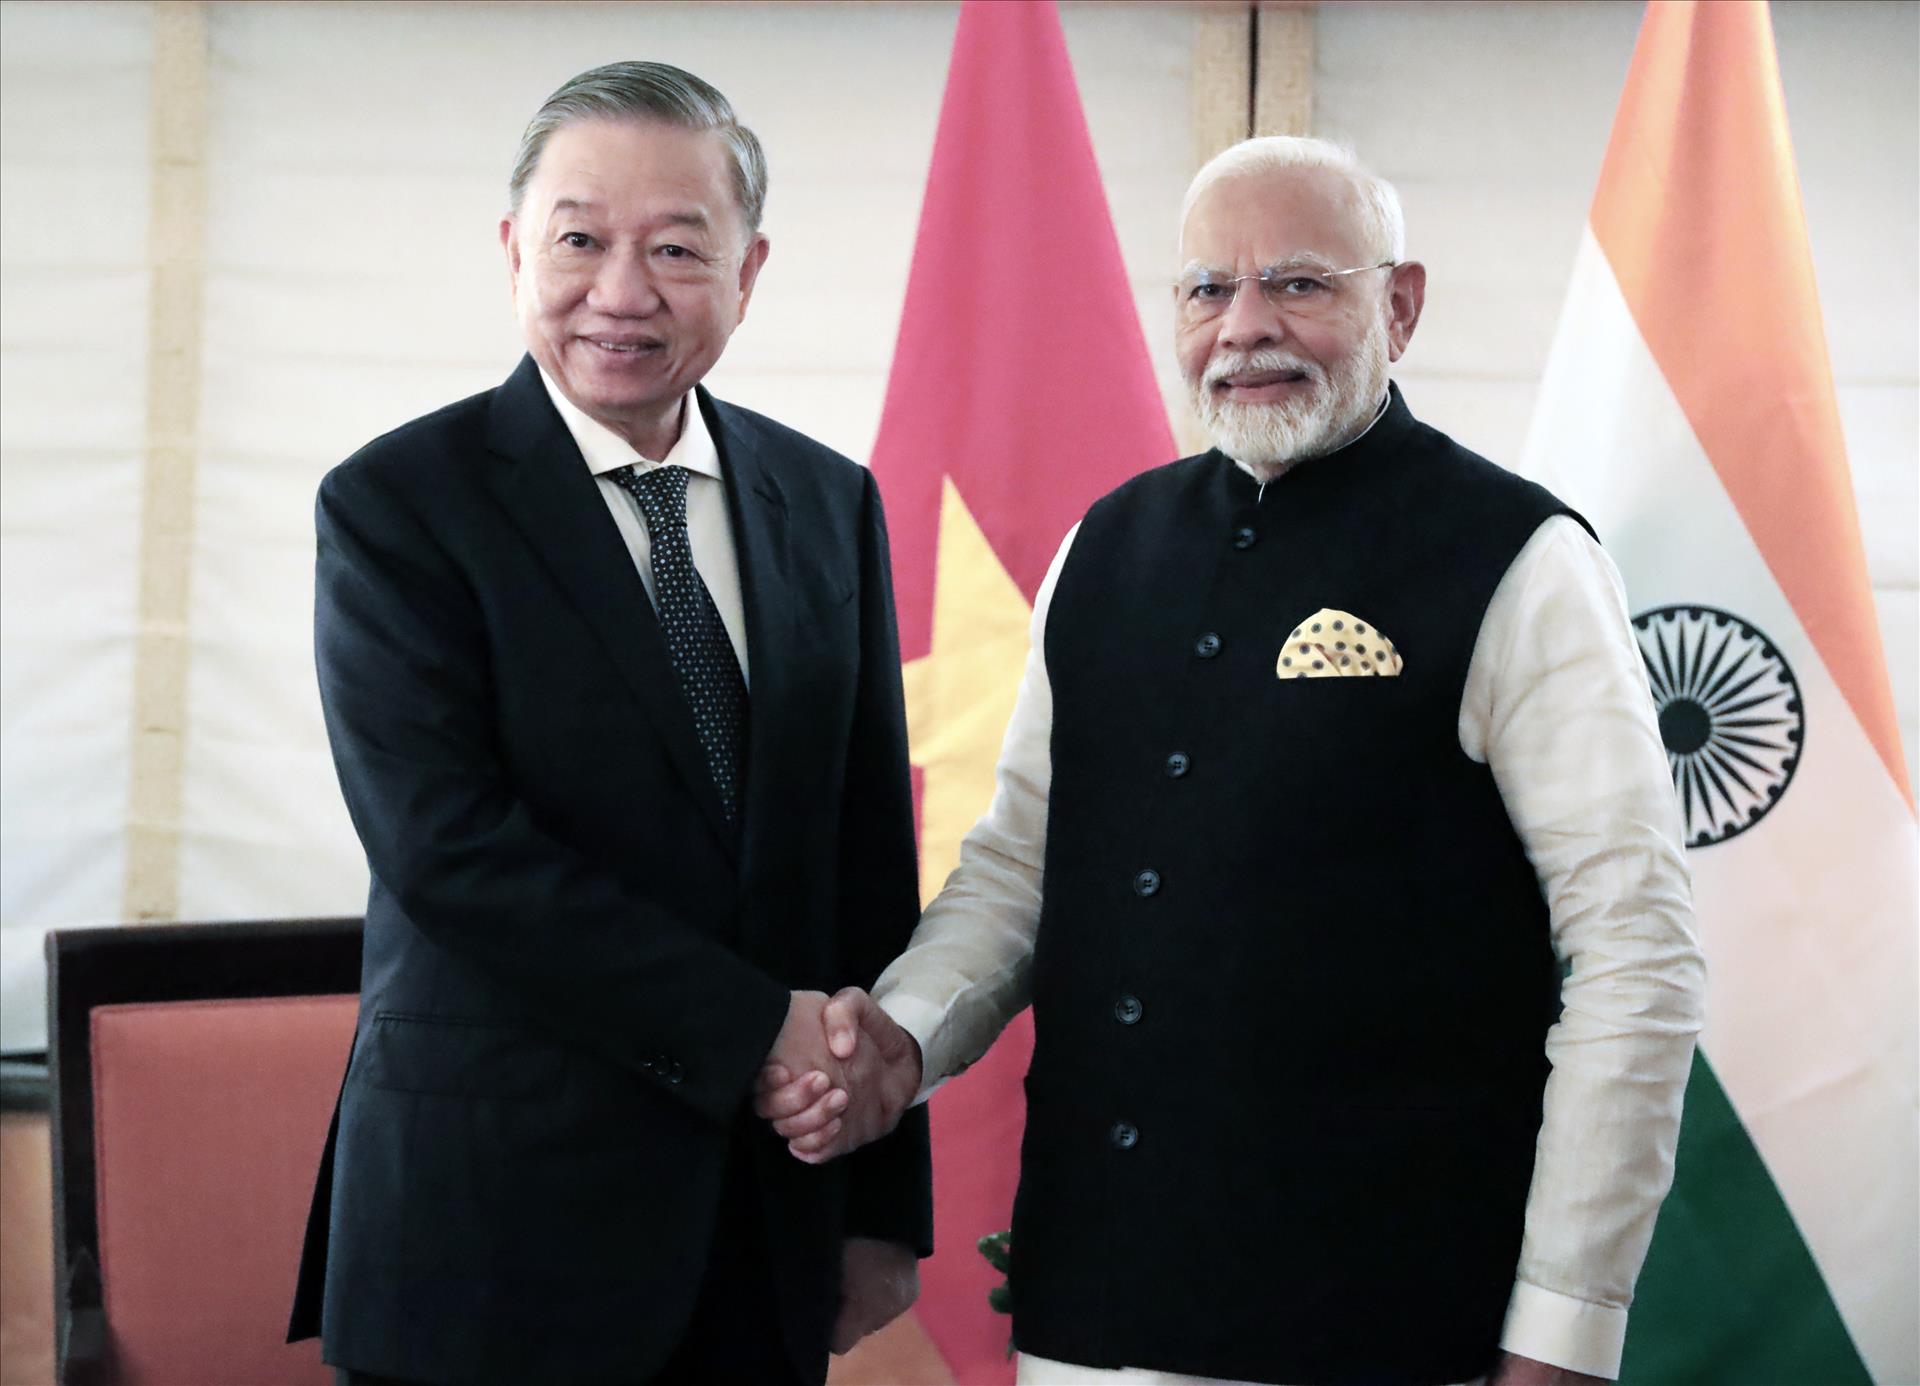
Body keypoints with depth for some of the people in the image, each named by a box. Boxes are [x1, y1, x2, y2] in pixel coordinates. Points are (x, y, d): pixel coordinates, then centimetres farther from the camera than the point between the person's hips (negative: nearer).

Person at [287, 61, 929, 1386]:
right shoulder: (398, 504, -7)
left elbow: (872, 857, 8)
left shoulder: (832, 504, 8)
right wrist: (753, 1026, -17)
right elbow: (449, 848, -16)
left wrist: (887, 1206, 7)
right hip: (495, 1216, -4)